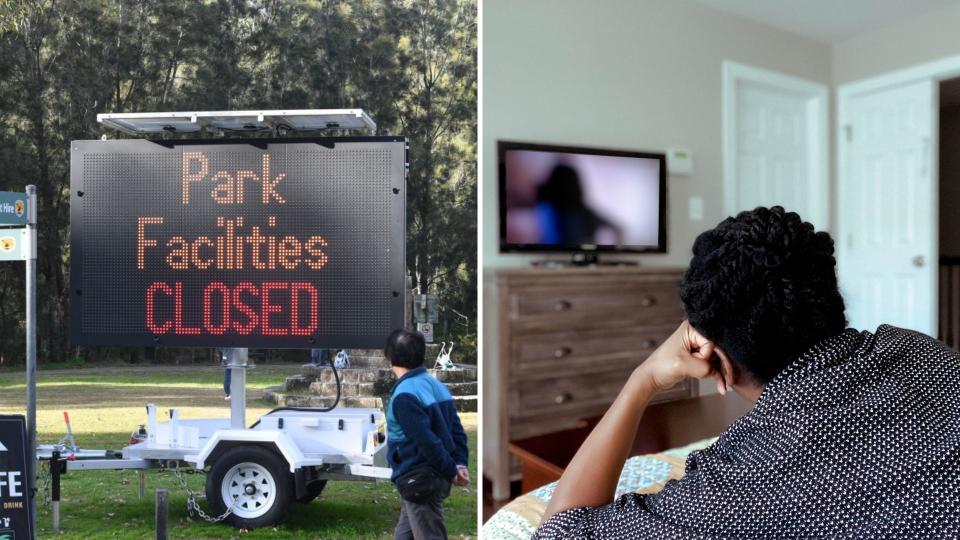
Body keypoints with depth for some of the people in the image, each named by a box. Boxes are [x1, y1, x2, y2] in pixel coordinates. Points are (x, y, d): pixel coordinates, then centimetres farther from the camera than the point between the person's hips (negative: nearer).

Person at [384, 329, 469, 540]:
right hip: (435, 476, 9)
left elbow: (427, 441, -23)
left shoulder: (404, 394, -19)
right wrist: (459, 463, 0)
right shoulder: (436, 385, 9)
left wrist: (451, 471, -14)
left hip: (419, 480, -9)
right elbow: (457, 429, 7)